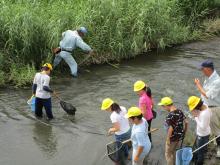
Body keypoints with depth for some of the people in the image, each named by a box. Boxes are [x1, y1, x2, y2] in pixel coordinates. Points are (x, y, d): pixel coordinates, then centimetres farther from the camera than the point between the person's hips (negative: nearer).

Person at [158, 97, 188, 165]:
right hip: (179, 136, 8)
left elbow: (170, 129, -27)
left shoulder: (170, 115, -27)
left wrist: (168, 139, -16)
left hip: (173, 137, -8)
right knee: (173, 151, 27)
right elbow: (186, 122, 5)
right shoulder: (179, 111, -2)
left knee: (168, 154, 11)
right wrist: (184, 132, 17)